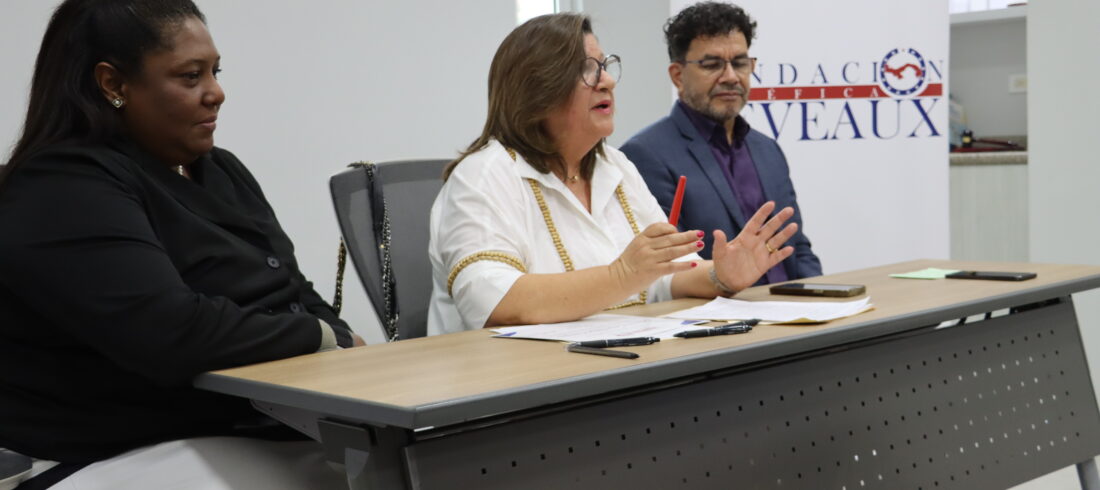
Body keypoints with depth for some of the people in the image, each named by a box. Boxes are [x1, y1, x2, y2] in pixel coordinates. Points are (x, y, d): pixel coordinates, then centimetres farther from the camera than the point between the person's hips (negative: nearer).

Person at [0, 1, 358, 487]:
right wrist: (325, 339, -14)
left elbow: (298, 297, 14)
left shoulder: (221, 171, 14)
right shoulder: (62, 192, -13)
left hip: (276, 426, 8)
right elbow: (176, 335, -26)